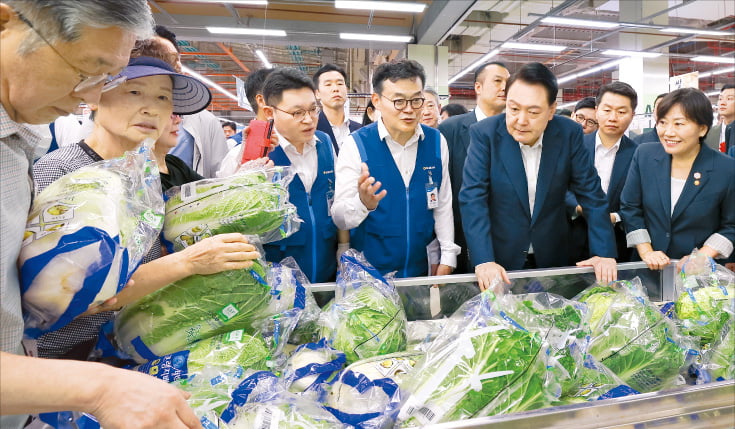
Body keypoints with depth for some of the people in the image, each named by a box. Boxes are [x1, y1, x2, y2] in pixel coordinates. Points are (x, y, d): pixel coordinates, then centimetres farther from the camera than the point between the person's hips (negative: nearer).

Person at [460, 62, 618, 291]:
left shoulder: (569, 133, -8)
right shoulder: (484, 133, -14)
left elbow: (591, 193, -4)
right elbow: (473, 198, -19)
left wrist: (604, 253, -11)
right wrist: (483, 261, -29)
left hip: (552, 257, 3)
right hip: (499, 259, -2)